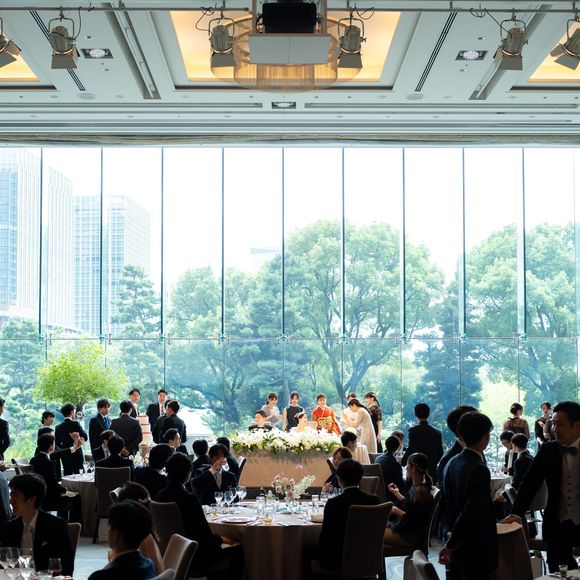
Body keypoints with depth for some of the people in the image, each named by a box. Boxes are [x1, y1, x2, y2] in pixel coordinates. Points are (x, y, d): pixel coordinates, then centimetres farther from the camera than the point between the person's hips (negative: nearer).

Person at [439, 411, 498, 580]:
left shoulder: (452, 464, 5)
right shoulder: (479, 470, -20)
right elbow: (470, 512, -22)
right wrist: (451, 545, -14)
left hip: (455, 550, 8)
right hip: (476, 552, -8)